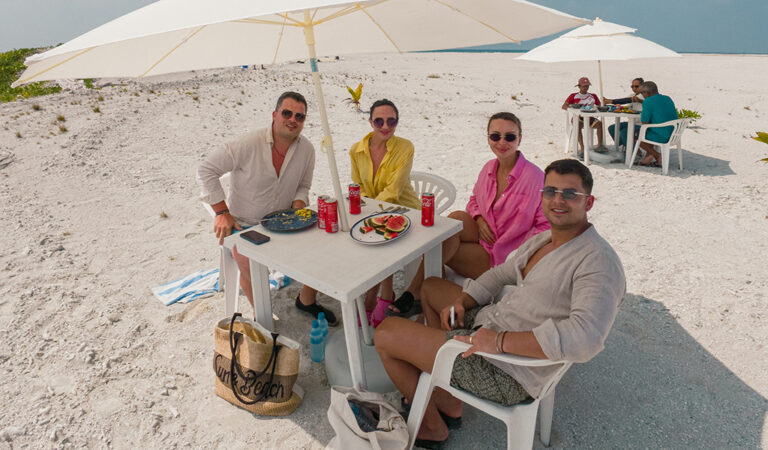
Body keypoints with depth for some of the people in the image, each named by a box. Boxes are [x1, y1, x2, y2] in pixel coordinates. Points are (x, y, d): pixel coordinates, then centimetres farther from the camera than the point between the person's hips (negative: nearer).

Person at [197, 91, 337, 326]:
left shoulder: (307, 149, -5)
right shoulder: (248, 144, -21)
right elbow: (206, 170, -14)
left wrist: (298, 205, -13)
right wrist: (222, 213, -18)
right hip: (243, 224, -4)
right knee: (249, 262, -29)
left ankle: (307, 300, 14)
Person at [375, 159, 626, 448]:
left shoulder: (599, 263, -23)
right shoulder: (542, 240, 6)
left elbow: (585, 339, -37)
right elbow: (502, 273, 19)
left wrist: (500, 341, -35)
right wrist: (461, 301, 3)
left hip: (505, 371, -10)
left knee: (386, 333, -6)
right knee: (431, 287, 28)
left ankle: (432, 427, 19)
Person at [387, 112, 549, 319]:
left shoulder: (534, 176, -15)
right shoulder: (489, 168, 5)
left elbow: (546, 226, -12)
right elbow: (474, 200, 19)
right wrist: (479, 219, -3)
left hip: (502, 257, -6)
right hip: (485, 237, 6)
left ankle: (415, 292, -4)